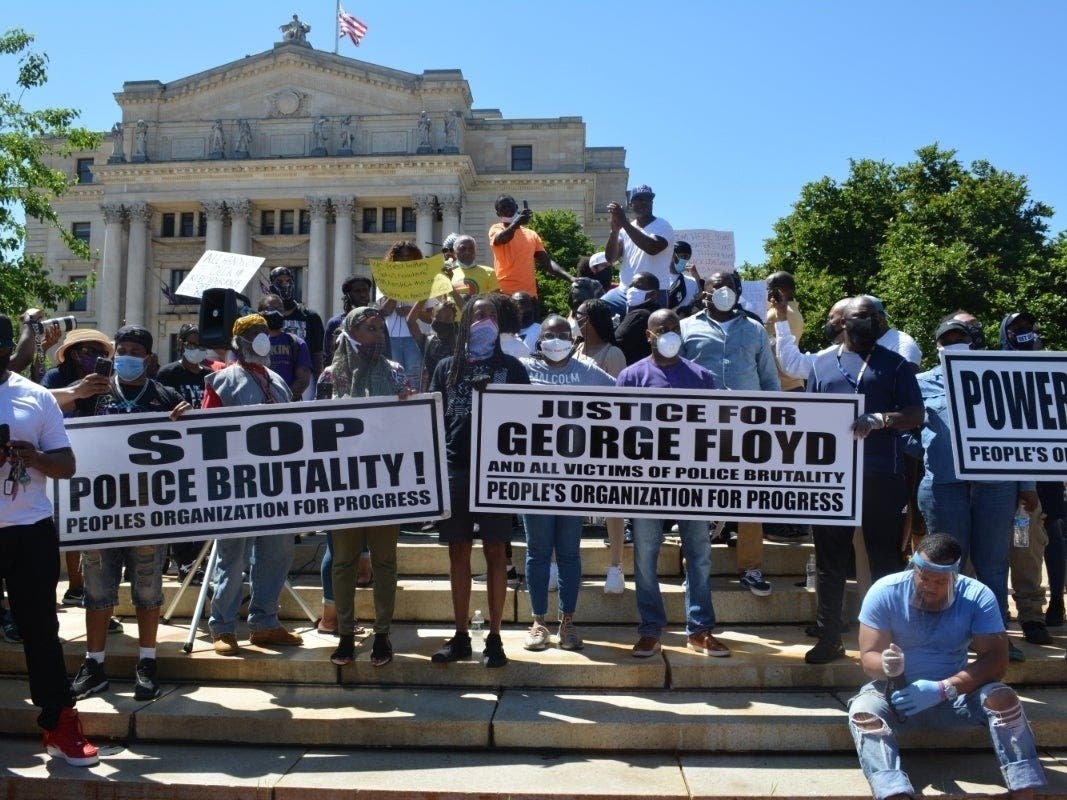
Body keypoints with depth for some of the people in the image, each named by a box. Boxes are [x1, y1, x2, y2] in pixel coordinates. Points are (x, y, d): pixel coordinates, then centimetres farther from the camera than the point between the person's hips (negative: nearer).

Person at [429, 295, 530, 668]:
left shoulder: (511, 367, 8)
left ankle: (494, 637, 8)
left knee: (495, 551, 1)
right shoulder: (447, 367, 14)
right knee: (458, 552, 7)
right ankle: (460, 636, 16)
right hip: (455, 468, 3)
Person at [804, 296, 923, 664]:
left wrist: (880, 419, -17)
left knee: (885, 559, 3)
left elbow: (915, 415, 3)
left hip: (882, 477, -2)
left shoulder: (895, 365, 9)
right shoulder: (822, 364, 16)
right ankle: (829, 638, 15)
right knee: (830, 560, 6)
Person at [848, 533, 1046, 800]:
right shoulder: (885, 592, -12)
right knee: (863, 709, -33)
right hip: (898, 695, -1)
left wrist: (943, 689, -29)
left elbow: (996, 661, -17)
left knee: (1002, 698, -28)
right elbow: (869, 657, -13)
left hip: (956, 696, 1)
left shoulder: (977, 596, -10)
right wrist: (887, 665, -38)